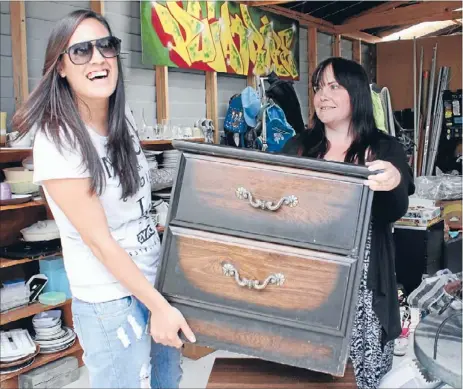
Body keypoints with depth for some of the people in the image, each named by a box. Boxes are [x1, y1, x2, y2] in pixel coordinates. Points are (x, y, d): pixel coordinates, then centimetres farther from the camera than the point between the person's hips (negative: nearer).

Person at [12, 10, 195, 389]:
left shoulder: (123, 118, 2)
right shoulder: (56, 141, -20)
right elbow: (99, 241, -19)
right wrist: (159, 306, -16)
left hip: (155, 279, 7)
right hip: (110, 303, -7)